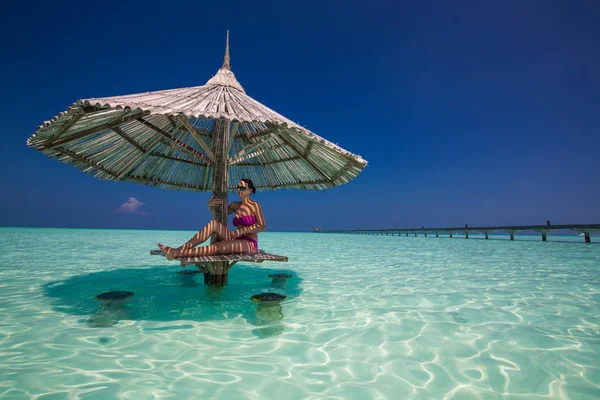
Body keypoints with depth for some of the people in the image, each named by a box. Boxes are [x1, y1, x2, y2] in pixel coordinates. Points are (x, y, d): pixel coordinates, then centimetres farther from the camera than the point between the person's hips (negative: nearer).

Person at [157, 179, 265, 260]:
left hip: (249, 244, -5)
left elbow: (263, 227, -9)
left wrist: (243, 229, -18)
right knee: (213, 224, -17)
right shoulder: (236, 205, 14)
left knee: (217, 247, -31)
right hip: (237, 240, 6)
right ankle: (179, 249, -24)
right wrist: (210, 205, 3)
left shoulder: (255, 205, -4)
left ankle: (177, 253, -33)